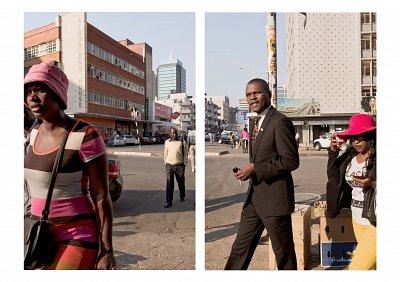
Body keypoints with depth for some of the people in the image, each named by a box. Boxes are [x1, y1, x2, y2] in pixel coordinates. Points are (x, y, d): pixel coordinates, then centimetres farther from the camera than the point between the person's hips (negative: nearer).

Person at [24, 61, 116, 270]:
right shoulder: (36, 133, 4)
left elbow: (102, 197, -16)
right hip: (40, 237, 7)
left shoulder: (85, 136, -19)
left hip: (77, 238, -7)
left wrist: (107, 251, -14)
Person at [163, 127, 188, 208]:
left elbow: (185, 153, 1)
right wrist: (165, 164, 9)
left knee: (181, 182, 14)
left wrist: (184, 163, -3)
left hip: (179, 166, 0)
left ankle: (182, 196, 40)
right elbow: (165, 154, 12)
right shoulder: (167, 142, 4)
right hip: (169, 165, 1)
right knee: (169, 184, -4)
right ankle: (168, 202, -1)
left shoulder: (182, 141, -3)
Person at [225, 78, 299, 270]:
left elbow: (291, 160, -19)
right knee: (240, 248, 15)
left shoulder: (280, 122, -15)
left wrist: (255, 168, -20)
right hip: (254, 197, 8)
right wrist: (249, 169, 6)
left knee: (283, 253, 11)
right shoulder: (254, 122, 14)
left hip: (274, 197, -8)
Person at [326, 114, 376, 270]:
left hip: (375, 223, -6)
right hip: (357, 221, 7)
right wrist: (333, 151, -6)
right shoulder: (350, 156, 5)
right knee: (372, 265, 21)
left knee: (356, 268, -5)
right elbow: (333, 177, 1)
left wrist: (373, 184, -29)